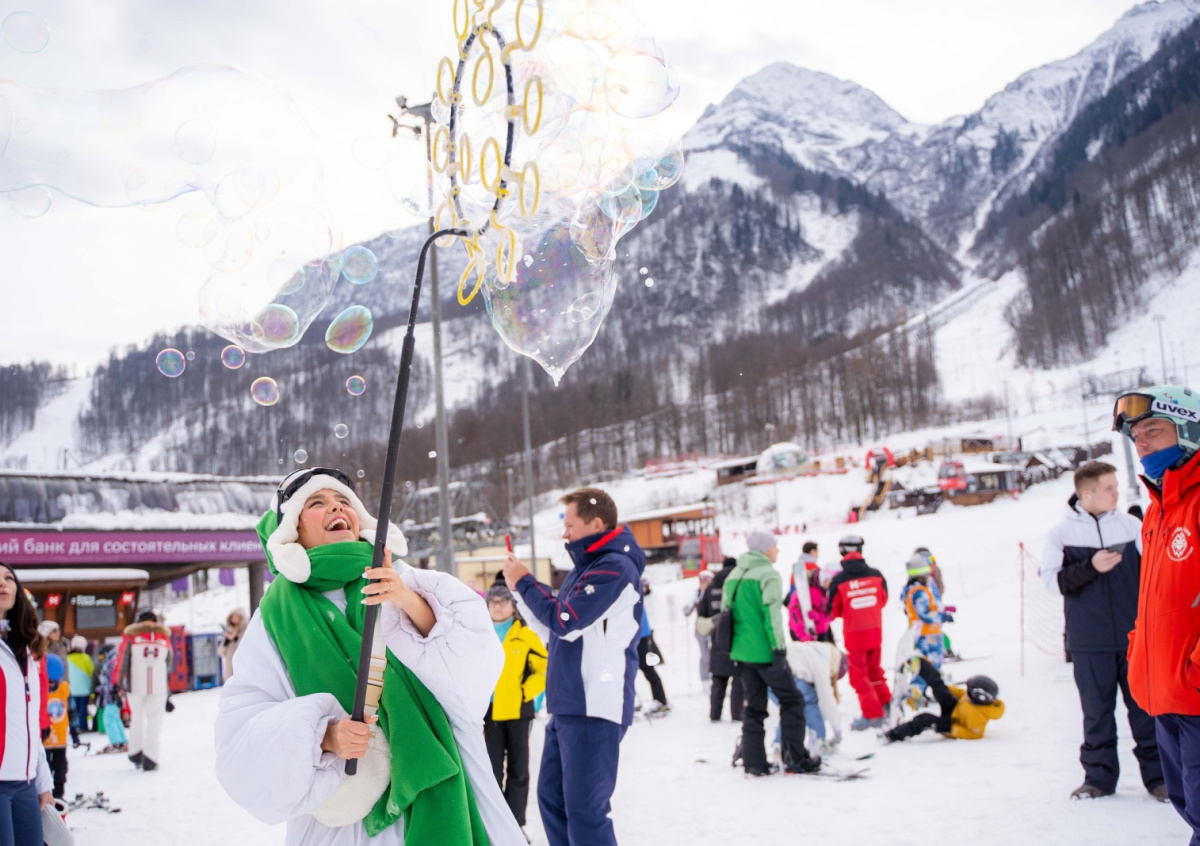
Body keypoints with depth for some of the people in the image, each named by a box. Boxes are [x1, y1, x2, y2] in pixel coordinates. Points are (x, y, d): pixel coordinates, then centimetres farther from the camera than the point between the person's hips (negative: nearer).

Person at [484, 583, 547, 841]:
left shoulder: (525, 635, -1)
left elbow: (544, 668, 1)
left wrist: (525, 693, -9)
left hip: (517, 712, 0)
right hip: (488, 713, 0)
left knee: (518, 770, 7)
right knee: (492, 771, 4)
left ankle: (516, 823, 17)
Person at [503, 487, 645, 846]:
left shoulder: (615, 568, -14)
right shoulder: (585, 568, 16)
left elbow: (564, 622, -18)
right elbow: (556, 633, 21)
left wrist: (523, 582, -5)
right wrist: (520, 590, 11)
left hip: (595, 709, -10)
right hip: (567, 707, 10)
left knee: (584, 809, -8)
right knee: (552, 799, 15)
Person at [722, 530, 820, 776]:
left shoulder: (733, 576, 13)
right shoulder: (768, 574, -10)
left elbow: (726, 611, 15)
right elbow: (772, 613, -19)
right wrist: (780, 648, -18)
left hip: (742, 652, 7)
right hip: (765, 652, -7)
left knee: (754, 707, 13)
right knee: (791, 701, 6)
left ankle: (754, 763, 12)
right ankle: (795, 759, 6)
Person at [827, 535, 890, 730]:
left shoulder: (838, 580, -15)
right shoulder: (876, 575, -6)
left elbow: (833, 611, -6)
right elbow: (883, 600, 10)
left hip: (854, 633, -4)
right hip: (876, 630, 4)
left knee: (859, 675, 7)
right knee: (874, 669, 24)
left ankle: (873, 715, 5)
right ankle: (886, 702, 29)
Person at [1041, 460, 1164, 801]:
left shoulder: (1132, 526, 3)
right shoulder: (1061, 533, -1)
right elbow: (1053, 579, -7)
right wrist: (1091, 566, -19)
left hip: (1134, 635, 1)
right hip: (1090, 641, -1)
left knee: (1145, 706, 5)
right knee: (1097, 709, 7)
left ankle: (1157, 774, 16)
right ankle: (1099, 776, 18)